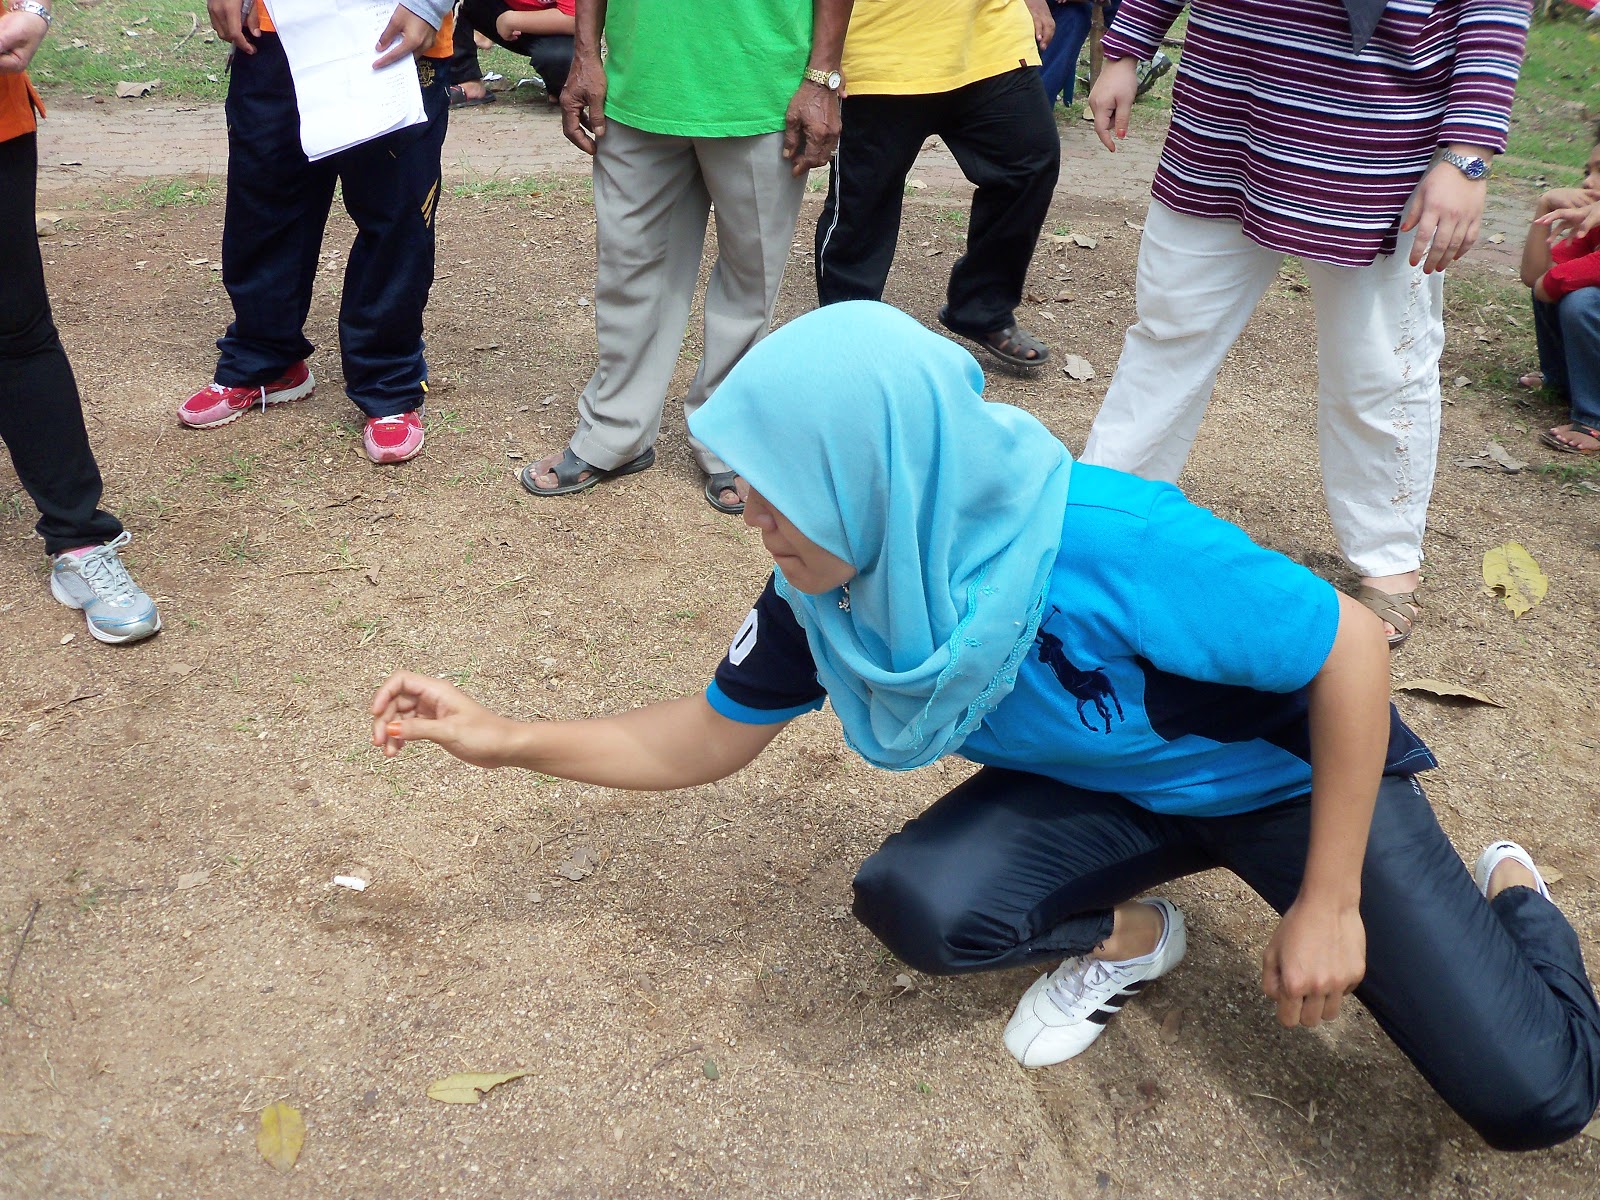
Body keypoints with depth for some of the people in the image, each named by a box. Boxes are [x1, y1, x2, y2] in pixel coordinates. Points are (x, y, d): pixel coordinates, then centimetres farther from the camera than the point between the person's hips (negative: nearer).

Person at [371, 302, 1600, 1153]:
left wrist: (1327, 905, -20)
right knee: (914, 903, -25)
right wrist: (508, 740, -12)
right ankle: (1128, 936, 7)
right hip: (1101, 788, 4)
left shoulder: (1113, 547, -39)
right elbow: (708, 739, -3)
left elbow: (1352, 644, -25)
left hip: (1287, 768, -4)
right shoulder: (820, 595, -19)